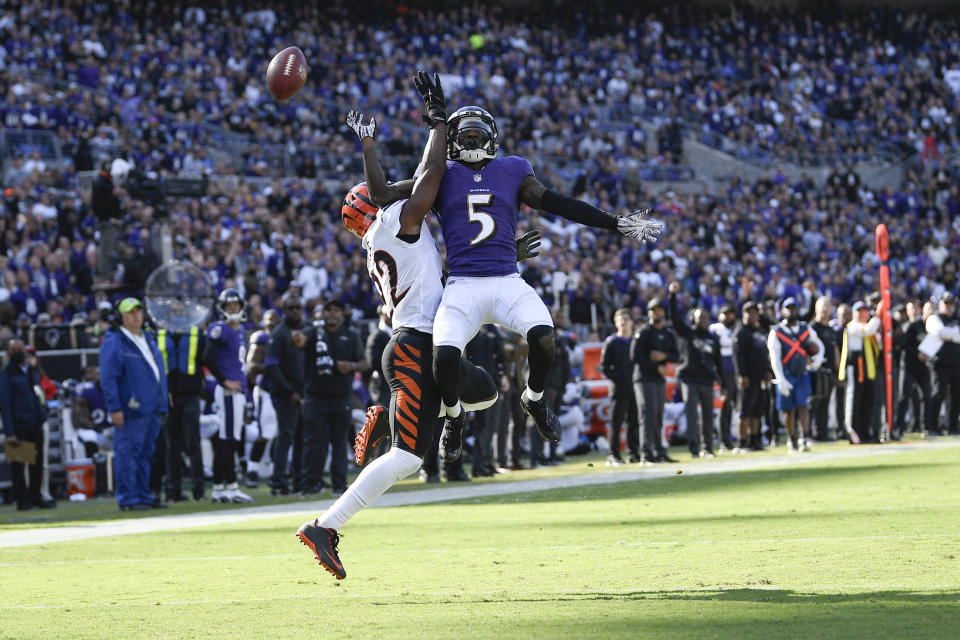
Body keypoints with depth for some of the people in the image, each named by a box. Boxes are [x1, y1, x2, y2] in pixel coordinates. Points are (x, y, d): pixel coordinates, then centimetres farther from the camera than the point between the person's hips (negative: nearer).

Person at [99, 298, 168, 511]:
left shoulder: (148, 340, 19)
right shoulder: (113, 343, -6)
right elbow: (108, 379, -11)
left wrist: (163, 406, 20)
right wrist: (115, 408, -17)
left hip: (153, 410, 8)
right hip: (131, 411, -8)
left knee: (145, 455, 11)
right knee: (128, 454, -6)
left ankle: (144, 496, 16)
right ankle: (128, 499, -5)